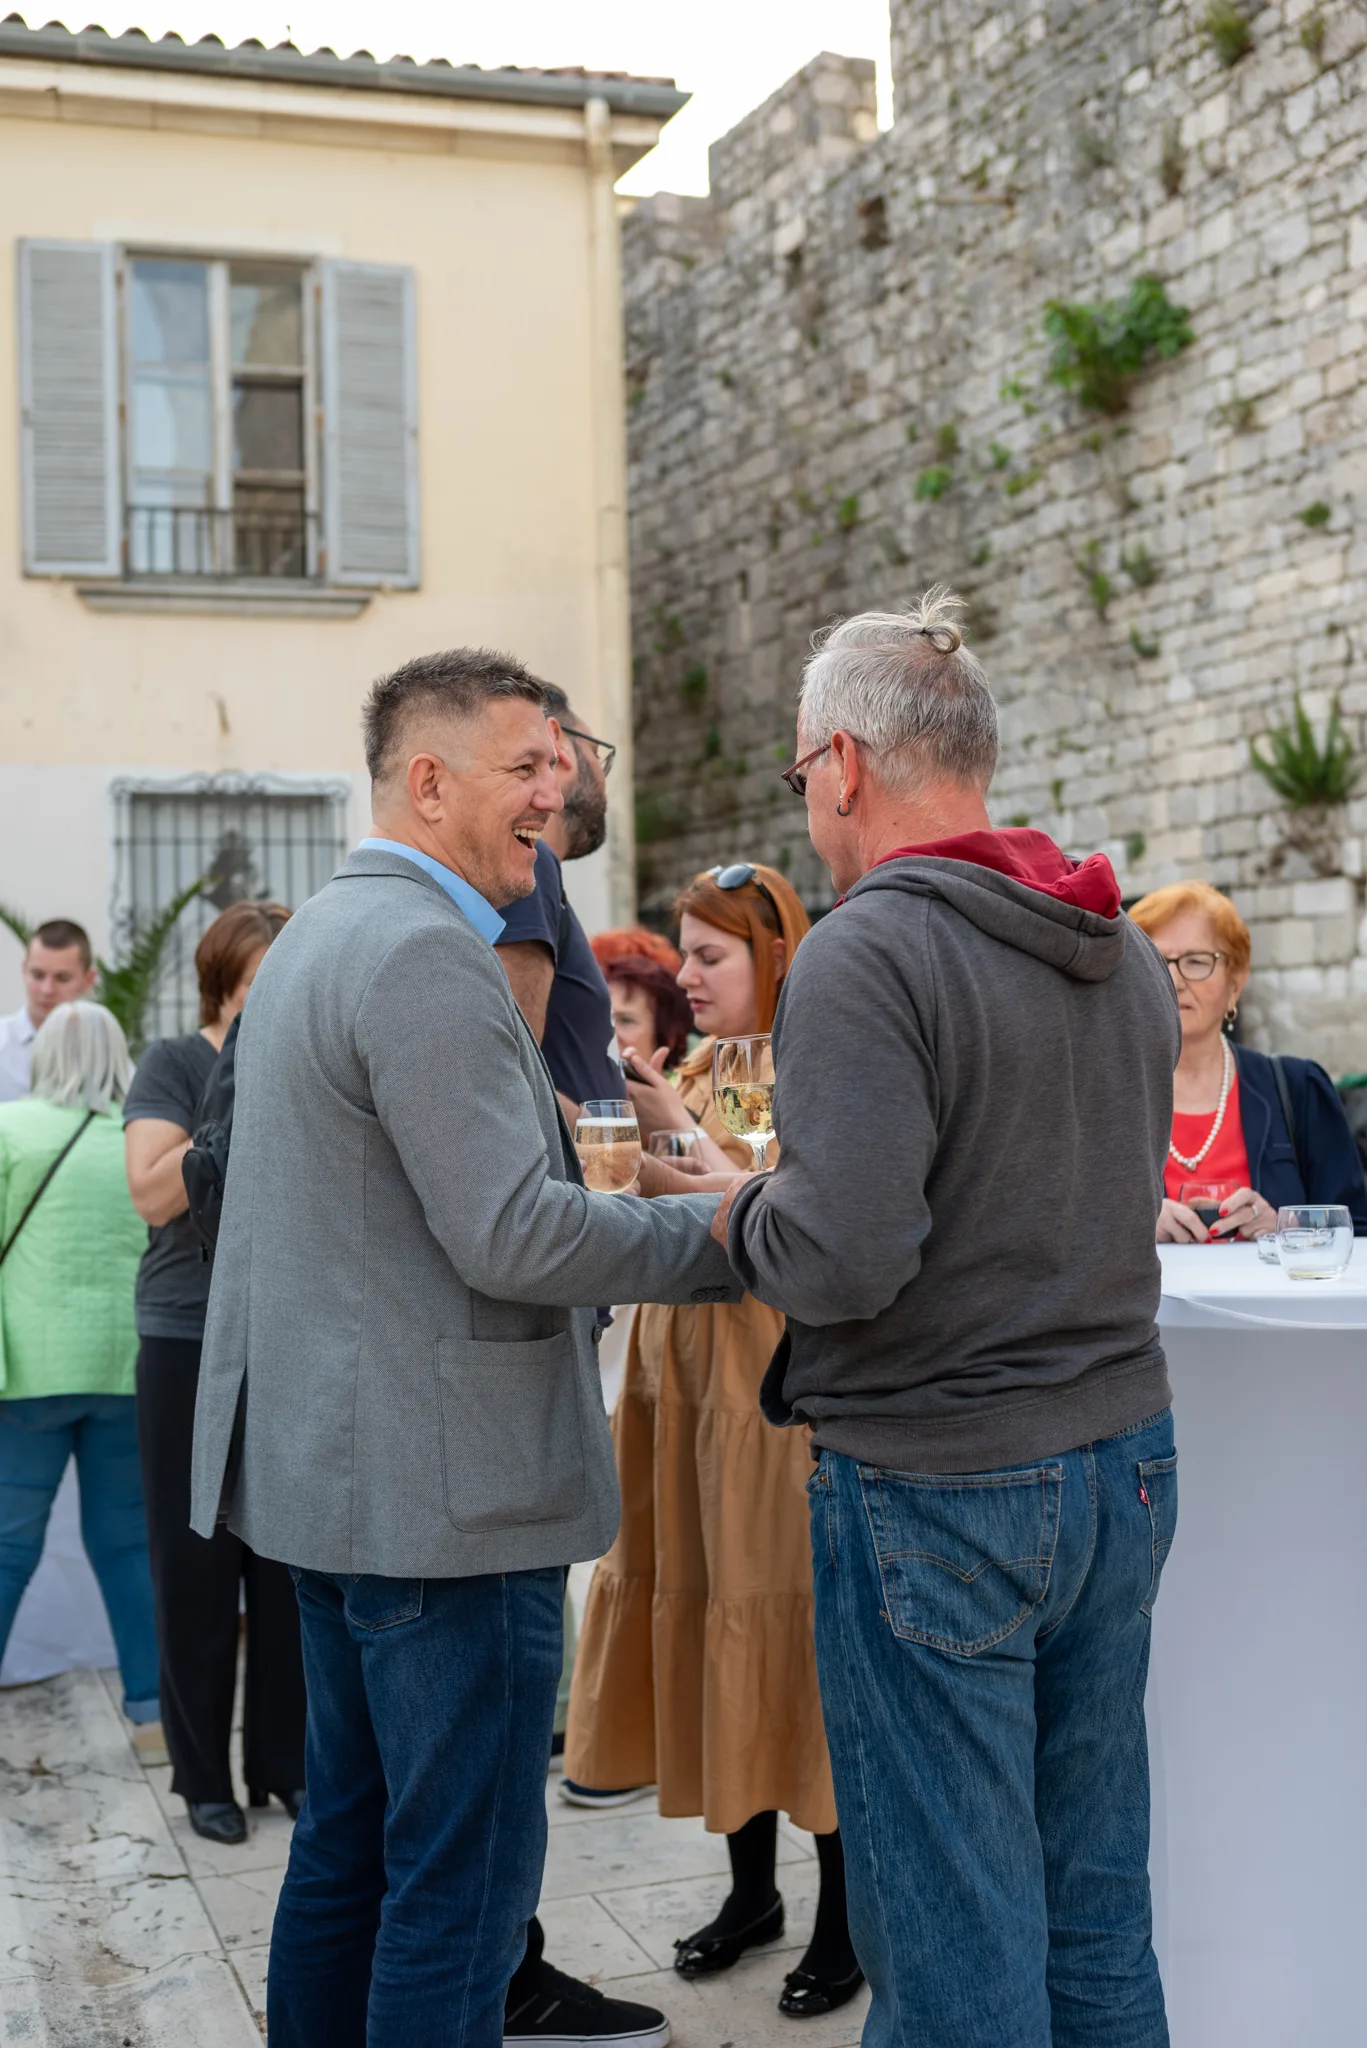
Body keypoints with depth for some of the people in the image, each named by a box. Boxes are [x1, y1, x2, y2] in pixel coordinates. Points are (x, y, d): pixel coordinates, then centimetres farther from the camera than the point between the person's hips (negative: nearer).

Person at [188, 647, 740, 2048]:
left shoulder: (316, 934, 16)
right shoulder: (425, 951, -18)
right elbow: (511, 1238, -23)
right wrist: (727, 1227, -13)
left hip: (334, 1463, 10)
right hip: (445, 1489, -10)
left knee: (350, 1841, 19)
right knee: (461, 1874, -1)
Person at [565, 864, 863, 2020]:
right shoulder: (697, 1074, 13)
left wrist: (683, 1132, -19)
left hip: (783, 1381, -7)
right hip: (687, 1372, 7)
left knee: (795, 1622, -3)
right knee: (708, 1619, 11)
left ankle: (844, 1919, 9)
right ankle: (752, 1889, 25)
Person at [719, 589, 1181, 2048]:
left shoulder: (865, 956, -16)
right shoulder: (1125, 956, 8)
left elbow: (846, 1259, -25)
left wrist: (742, 1216, -3)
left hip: (939, 1492, -7)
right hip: (1122, 1460, 8)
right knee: (1095, 1911, 17)